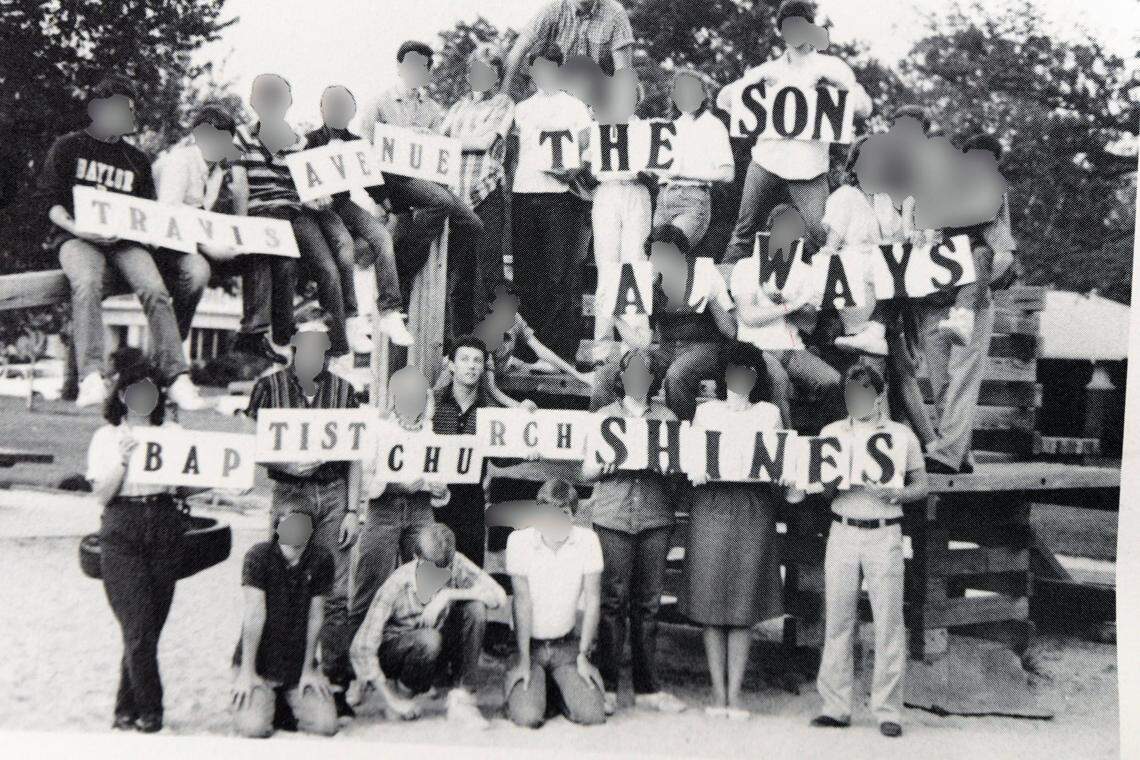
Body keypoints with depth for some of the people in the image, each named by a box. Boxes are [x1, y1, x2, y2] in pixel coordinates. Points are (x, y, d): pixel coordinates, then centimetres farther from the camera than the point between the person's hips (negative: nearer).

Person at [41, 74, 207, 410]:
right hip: (79, 237, -3)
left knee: (154, 288, -28)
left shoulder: (137, 160, 24)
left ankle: (177, 378, -34)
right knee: (87, 283, -37)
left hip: (125, 240, 3)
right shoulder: (68, 147, 14)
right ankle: (91, 377, -47)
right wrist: (75, 228, -14)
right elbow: (51, 200, 5)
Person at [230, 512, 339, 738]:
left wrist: (308, 670, 0)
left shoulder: (321, 561, -5)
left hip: (299, 663, 3)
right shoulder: (259, 556, -14)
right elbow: (254, 615, -16)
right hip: (259, 660, -3)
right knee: (254, 728, -22)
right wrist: (247, 672, -14)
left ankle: (281, 703, 15)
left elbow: (315, 617, -1)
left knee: (326, 725, -14)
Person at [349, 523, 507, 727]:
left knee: (475, 609, -22)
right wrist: (392, 700, -23)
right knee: (429, 639, -38)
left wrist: (448, 594, -33)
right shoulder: (397, 586, -25)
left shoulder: (456, 564, -15)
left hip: (434, 654, 4)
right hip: (392, 653, -4)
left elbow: (499, 595, -23)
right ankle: (403, 692, -6)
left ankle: (462, 699, -18)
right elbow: (362, 647, -23)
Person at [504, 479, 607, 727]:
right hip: (529, 644, -2)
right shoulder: (519, 540, -14)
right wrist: (523, 660, -12)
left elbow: (592, 601, -5)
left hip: (567, 644, 2)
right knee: (527, 717, -21)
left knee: (592, 715, -16)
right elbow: (522, 602, -13)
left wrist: (583, 655, -6)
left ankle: (558, 688, 17)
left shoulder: (587, 540, -9)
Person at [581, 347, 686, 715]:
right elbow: (586, 471, 8)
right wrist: (603, 467, -13)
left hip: (656, 518, 1)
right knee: (614, 600, -6)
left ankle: (647, 687, 8)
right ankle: (607, 687, -1)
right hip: (612, 516, -1)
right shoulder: (604, 416, 12)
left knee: (648, 602, 2)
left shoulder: (667, 418, 15)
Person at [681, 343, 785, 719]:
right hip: (711, 505, 0)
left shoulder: (769, 413, 16)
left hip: (754, 509, 0)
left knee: (745, 603, -2)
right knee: (711, 602, -2)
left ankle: (735, 692, 3)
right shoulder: (706, 411, 16)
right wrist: (696, 471, -13)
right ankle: (718, 690, 5)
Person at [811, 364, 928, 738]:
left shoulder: (901, 435, 7)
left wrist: (895, 494, -12)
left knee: (889, 623, -4)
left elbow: (921, 486, 8)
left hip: (884, 535, -2)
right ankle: (835, 707, 7)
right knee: (837, 620, 1)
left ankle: (888, 710, 2)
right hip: (843, 532, 2)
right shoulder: (831, 432, 12)